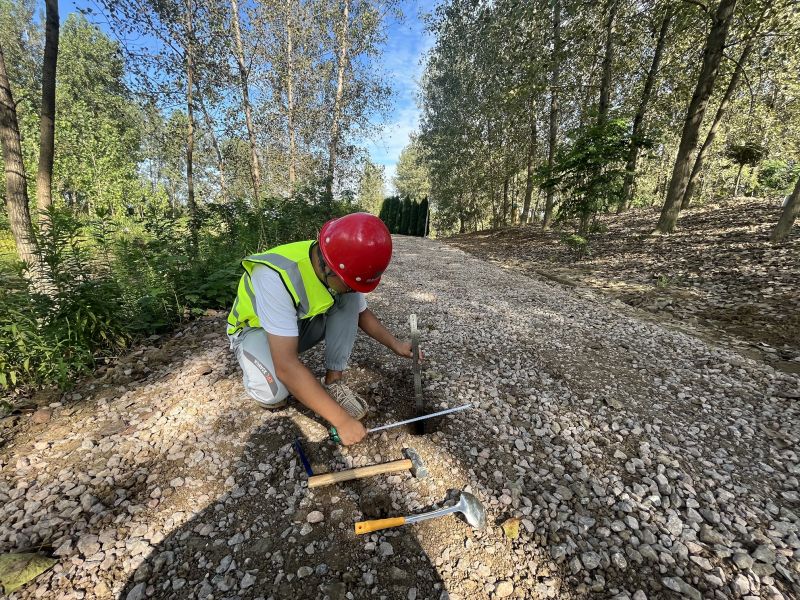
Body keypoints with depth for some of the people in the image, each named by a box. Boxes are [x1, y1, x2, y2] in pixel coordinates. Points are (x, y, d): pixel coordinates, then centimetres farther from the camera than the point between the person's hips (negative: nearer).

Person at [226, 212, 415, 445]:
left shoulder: (341, 272, -19)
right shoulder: (276, 277, -39)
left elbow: (361, 313, 2)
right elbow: (286, 366, -41)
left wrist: (395, 344, -9)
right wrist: (341, 419, -38)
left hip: (300, 324, 5)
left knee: (350, 300, -17)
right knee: (275, 391, -34)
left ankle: (333, 382, -9)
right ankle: (259, 378, 2)